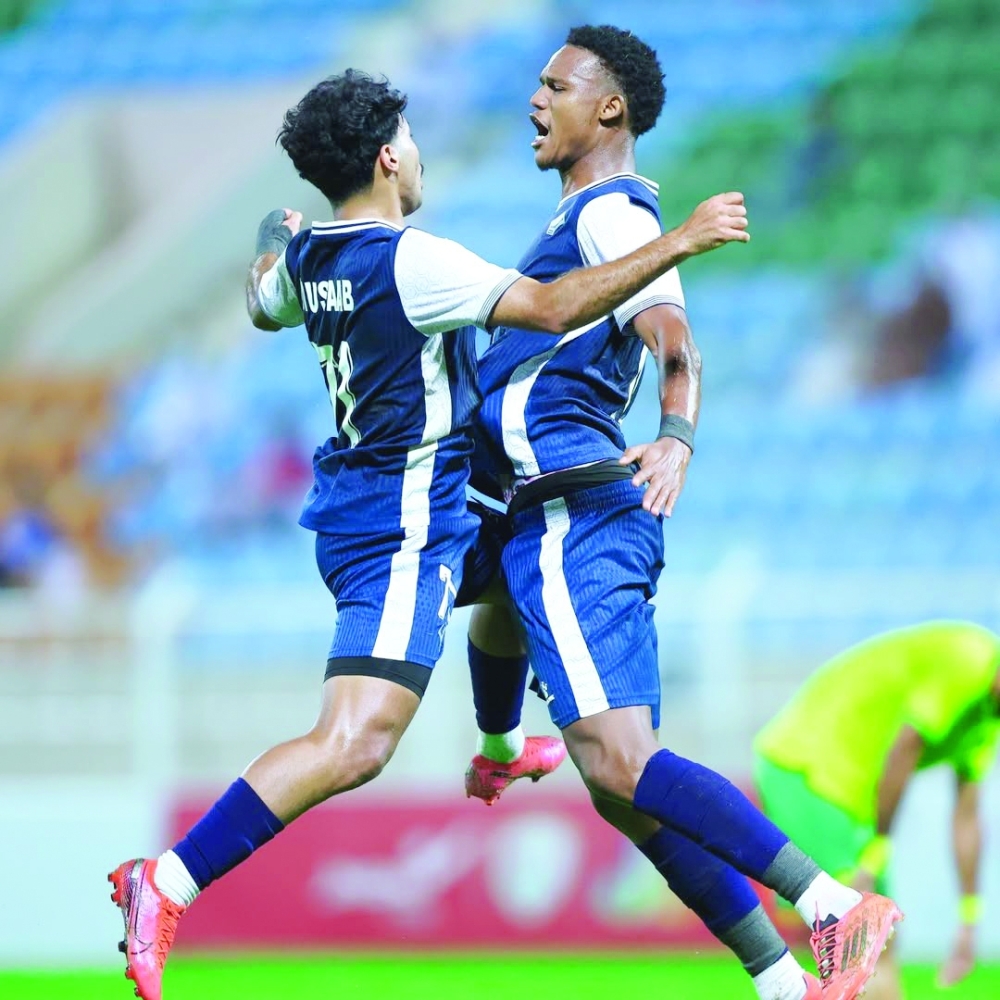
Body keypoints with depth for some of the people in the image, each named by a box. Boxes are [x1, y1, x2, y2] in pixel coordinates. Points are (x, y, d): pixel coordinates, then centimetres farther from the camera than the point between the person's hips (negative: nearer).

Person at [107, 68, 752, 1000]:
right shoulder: (408, 261, -22)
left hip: (357, 498, 10)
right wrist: (679, 242, -24)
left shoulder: (306, 257, 4)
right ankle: (169, 882, -27)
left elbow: (265, 306, 28)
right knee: (354, 745, -20)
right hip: (401, 527, -10)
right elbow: (553, 307, -29)